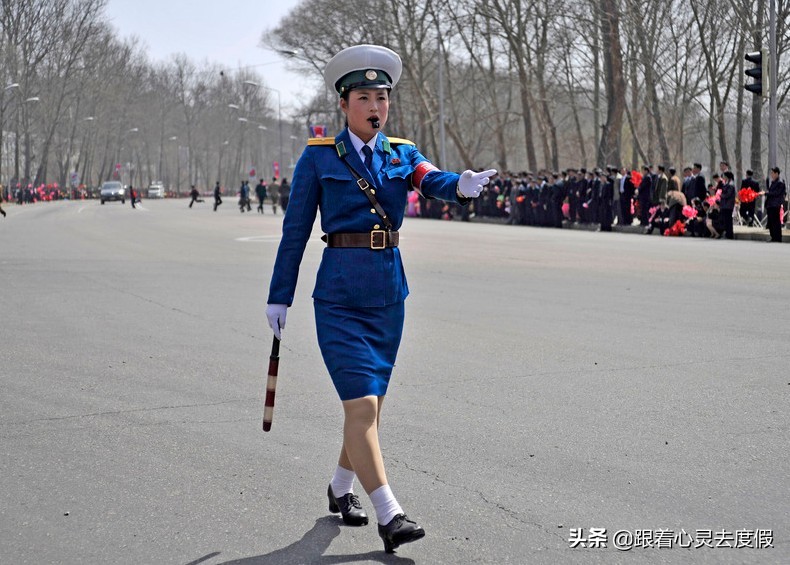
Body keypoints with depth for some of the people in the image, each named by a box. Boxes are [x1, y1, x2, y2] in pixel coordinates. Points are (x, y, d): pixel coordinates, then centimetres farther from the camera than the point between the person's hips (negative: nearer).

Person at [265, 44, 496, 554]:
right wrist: (279, 297, 0)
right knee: (361, 402, -13)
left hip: (390, 292, 4)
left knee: (372, 400, 14)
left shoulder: (402, 154, 7)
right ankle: (389, 515, -14)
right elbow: (296, 230, 0)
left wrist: (463, 185, -38)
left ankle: (341, 488, 36)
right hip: (340, 295, -4)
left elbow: (435, 182, -14)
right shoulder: (318, 157, -2)